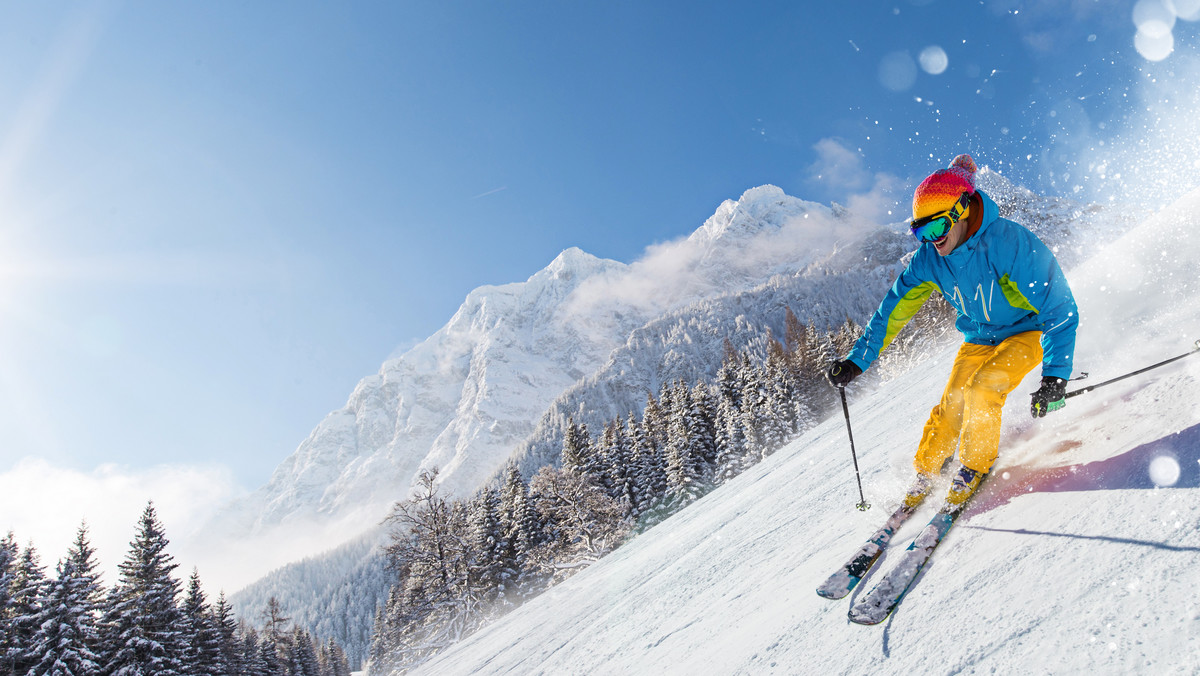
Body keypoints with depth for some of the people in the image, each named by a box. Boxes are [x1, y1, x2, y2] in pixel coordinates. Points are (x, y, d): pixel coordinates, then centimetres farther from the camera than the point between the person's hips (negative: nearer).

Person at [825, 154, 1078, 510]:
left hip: (1029, 331, -4)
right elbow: (894, 310, -6)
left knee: (981, 391, -25)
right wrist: (856, 360, -10)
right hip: (979, 337, 4)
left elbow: (1059, 307, -28)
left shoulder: (1011, 244, -31)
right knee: (952, 404, -10)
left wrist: (1055, 376, -35)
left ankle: (976, 466, -1)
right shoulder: (929, 258, -16)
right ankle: (925, 472, 11)